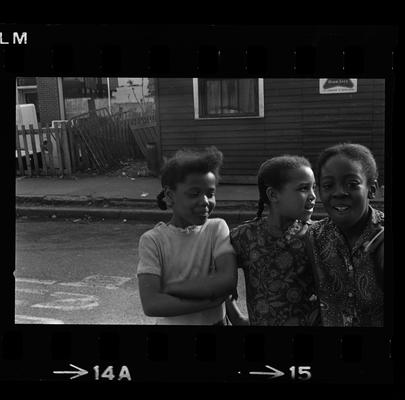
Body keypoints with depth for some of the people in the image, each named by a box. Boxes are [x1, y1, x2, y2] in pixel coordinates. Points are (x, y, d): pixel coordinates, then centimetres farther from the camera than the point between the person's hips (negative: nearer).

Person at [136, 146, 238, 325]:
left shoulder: (217, 228, -11)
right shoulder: (152, 240, -15)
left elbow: (228, 280, -26)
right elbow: (150, 304, -25)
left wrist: (168, 288, -24)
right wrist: (212, 299, -27)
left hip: (215, 321, 1)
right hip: (170, 321, -1)